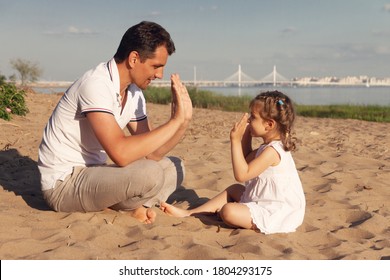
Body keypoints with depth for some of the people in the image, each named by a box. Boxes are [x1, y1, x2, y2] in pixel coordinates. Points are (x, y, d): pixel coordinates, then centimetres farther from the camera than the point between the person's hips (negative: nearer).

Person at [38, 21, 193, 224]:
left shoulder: (134, 93, 5)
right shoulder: (96, 85, -23)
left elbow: (151, 153, 4)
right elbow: (121, 153, -34)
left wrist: (183, 121, -12)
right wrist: (175, 121, -26)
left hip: (93, 171, 9)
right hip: (62, 184, -9)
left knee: (173, 167, 6)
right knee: (148, 174, -29)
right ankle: (129, 208, -1)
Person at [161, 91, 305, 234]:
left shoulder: (272, 151, -22)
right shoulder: (270, 147, 10)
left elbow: (241, 174, -26)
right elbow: (247, 161, 23)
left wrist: (235, 140, -22)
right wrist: (246, 135, 11)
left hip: (276, 214, -11)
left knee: (228, 211, -27)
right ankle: (188, 213, 18)